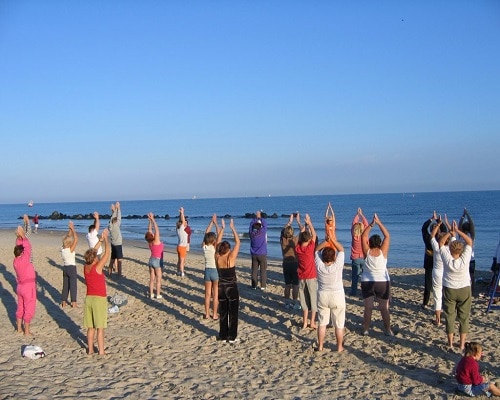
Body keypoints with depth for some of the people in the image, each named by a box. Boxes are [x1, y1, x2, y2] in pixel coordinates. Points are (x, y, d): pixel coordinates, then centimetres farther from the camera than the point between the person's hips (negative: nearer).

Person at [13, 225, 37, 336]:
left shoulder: (15, 261, -1)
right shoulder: (23, 260, -21)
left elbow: (19, 247, 8)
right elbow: (28, 247, -22)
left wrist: (18, 237, 2)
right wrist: (23, 236, -15)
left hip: (20, 287, 8)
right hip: (28, 287, -8)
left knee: (20, 308, 18)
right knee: (29, 309, 1)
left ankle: (19, 328, 28)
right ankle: (27, 332, 6)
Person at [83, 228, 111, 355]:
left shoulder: (85, 267, 1)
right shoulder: (98, 267, -15)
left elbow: (92, 252, 16)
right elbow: (107, 252, -12)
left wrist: (100, 240, 18)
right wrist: (105, 238, -1)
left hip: (89, 298, 6)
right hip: (99, 299, -6)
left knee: (90, 327, 12)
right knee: (100, 327, 0)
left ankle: (90, 349, 18)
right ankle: (101, 351, 4)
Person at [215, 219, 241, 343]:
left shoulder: (217, 258, -6)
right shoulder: (231, 258, -17)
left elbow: (218, 243, 7)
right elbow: (238, 242, -11)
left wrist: (222, 228, 10)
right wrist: (232, 228, -4)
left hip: (221, 287, 5)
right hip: (232, 287, -5)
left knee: (222, 312, 14)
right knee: (233, 313, 4)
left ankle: (222, 335, 20)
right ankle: (232, 337, 6)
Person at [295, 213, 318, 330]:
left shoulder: (297, 248, -6)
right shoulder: (310, 248, -15)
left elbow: (299, 237, 13)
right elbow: (314, 235, -1)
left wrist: (304, 226, 18)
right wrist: (309, 223, 8)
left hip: (301, 278, 4)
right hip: (311, 277, -4)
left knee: (304, 300, 11)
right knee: (313, 299, 6)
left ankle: (305, 322, 13)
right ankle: (312, 322, 9)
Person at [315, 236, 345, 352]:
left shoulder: (319, 265, -13)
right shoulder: (337, 266, -20)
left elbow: (317, 249, 2)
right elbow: (341, 249, -6)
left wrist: (326, 241, -5)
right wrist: (333, 240, -4)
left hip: (322, 296, 2)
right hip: (337, 296, -2)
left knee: (322, 323, 14)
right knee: (339, 324, 9)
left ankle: (320, 346, 21)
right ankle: (339, 347, 17)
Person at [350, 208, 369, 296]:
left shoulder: (353, 235, -10)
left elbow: (353, 223, 4)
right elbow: (366, 224, 2)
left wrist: (357, 214, 14)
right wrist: (361, 214, 11)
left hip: (355, 258, 1)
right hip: (363, 258, 0)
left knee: (355, 276, 6)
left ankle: (354, 291, 8)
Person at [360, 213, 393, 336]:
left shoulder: (367, 252, -8)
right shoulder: (383, 252, -11)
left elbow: (363, 236, 0)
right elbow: (387, 236, -7)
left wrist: (371, 224, -6)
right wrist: (379, 223, -9)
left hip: (367, 283, 1)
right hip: (382, 282, -1)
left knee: (368, 307, 9)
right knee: (384, 308, 8)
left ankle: (365, 329, 14)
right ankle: (387, 330, 12)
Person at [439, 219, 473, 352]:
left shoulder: (447, 260, -20)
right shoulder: (464, 260, -20)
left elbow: (441, 242, -6)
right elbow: (469, 241, -9)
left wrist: (450, 232, -9)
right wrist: (457, 231, -12)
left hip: (449, 290, 0)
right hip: (464, 290, 0)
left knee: (450, 317, 9)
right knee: (464, 317, 11)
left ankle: (451, 344, 14)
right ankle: (462, 345, 14)